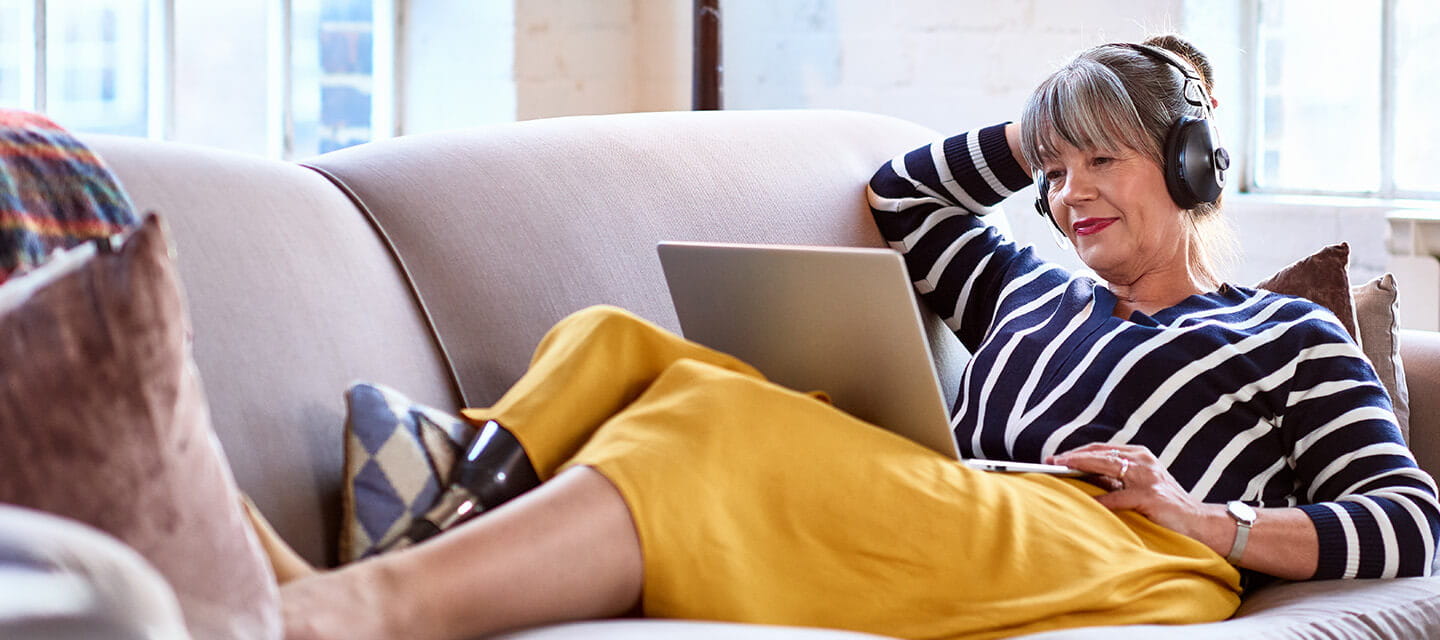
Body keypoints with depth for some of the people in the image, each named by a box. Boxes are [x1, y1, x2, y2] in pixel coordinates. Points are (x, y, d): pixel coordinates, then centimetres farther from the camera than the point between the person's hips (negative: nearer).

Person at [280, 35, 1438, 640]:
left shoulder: (1293, 339, 22)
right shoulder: (1031, 292, 37)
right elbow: (897, 197, 51)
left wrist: (1212, 523, -3)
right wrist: (1043, 135, 40)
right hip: (952, 543, 6)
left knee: (722, 430, -31)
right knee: (616, 349, -13)